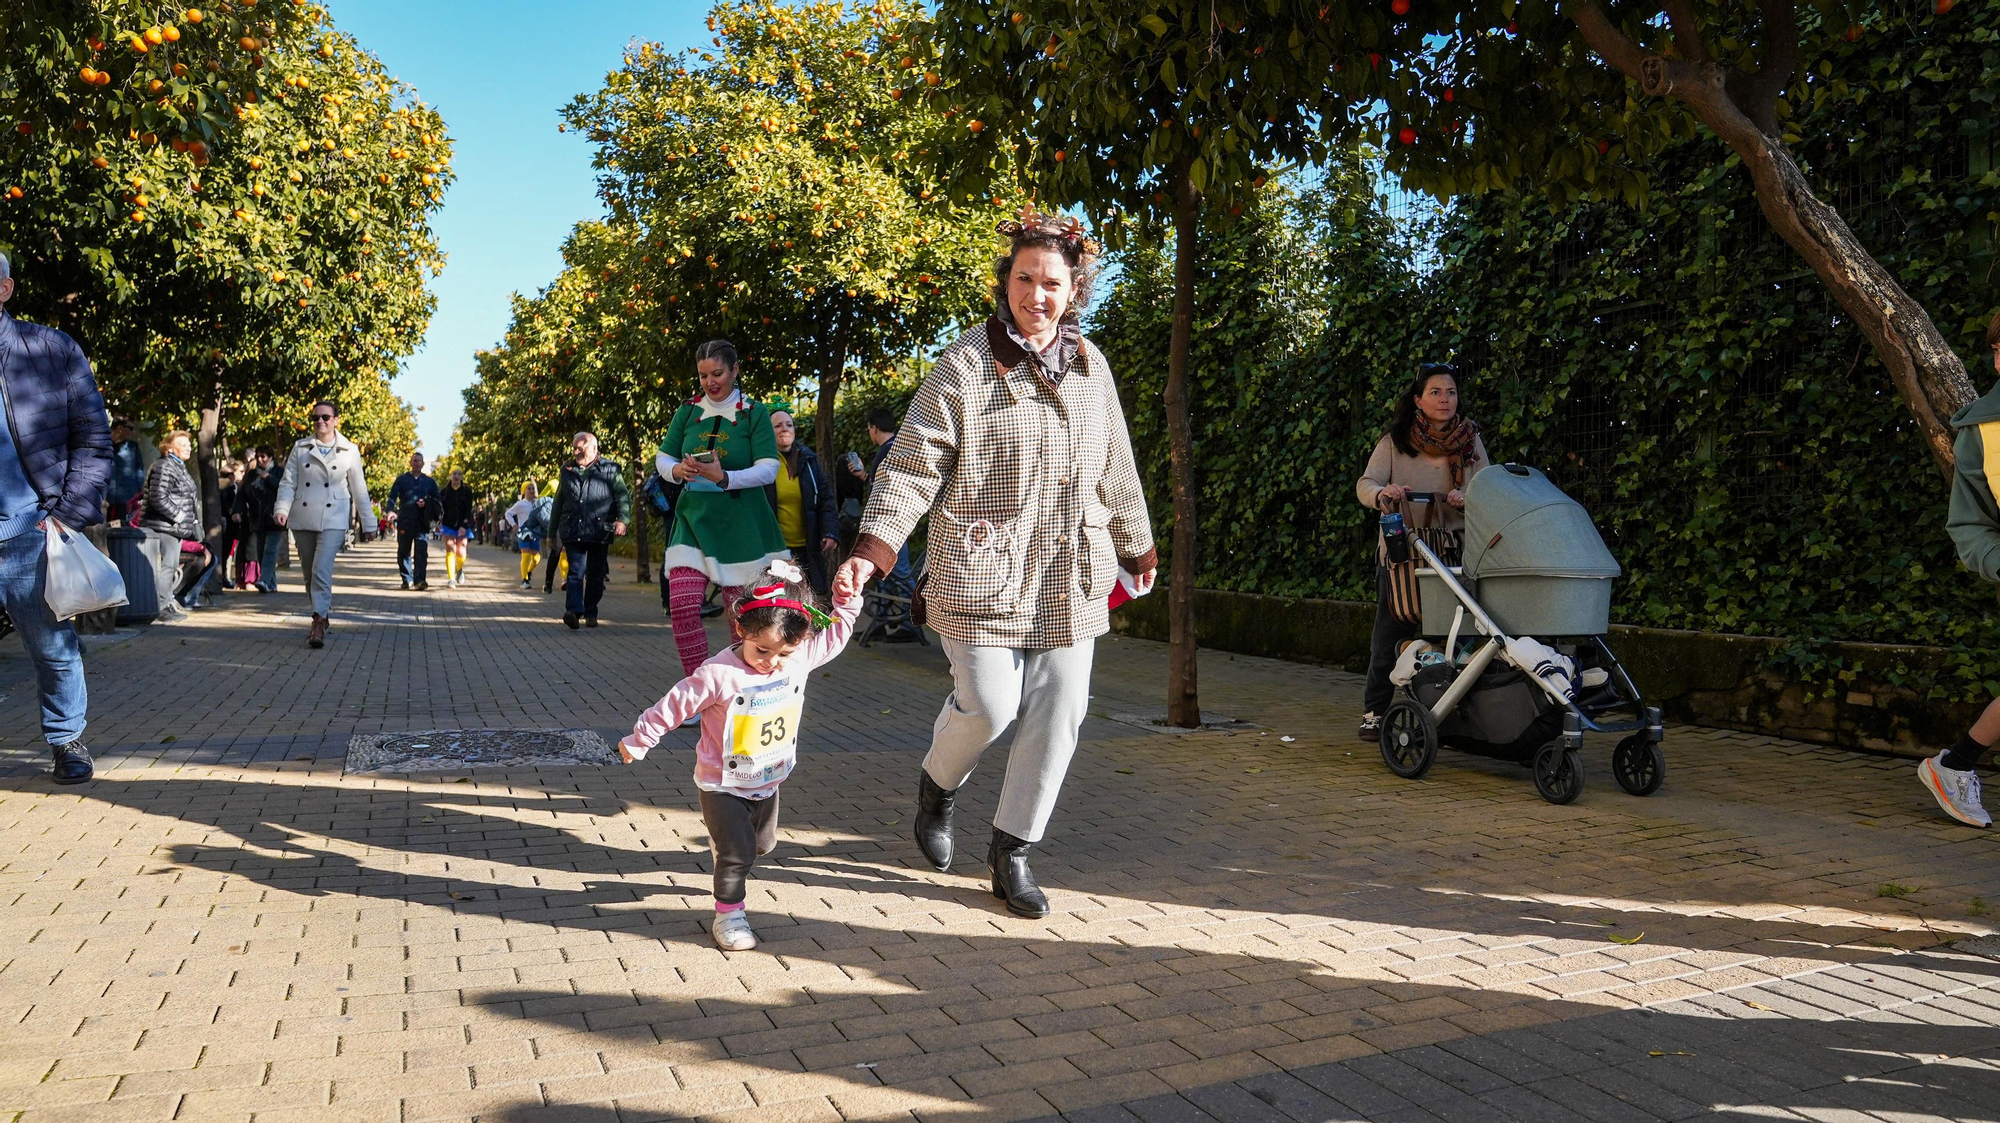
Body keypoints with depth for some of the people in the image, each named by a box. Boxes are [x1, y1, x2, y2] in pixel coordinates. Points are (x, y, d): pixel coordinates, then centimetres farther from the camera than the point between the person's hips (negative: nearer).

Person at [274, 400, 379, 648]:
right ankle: (324, 613, 25)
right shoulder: (300, 448, 8)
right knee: (310, 574, 10)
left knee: (321, 571, -17)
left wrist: (369, 523, 8)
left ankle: (319, 623, -16)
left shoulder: (350, 451, 4)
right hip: (302, 519, 3)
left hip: (333, 520, -3)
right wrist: (282, 509, -13)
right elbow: (288, 482, 4)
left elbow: (359, 490, 7)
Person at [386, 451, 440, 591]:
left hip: (422, 522, -1)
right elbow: (392, 497, 3)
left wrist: (426, 504, -5)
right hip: (404, 522, 1)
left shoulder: (430, 482, 13)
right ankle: (407, 579, 16)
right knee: (403, 551, 6)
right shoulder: (401, 480, 10)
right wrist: (391, 511, -15)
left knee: (421, 551, -12)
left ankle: (420, 580, -20)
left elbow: (437, 501, 16)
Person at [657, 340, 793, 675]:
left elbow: (768, 470, -9)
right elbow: (662, 459, 12)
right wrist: (677, 470, -12)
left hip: (741, 523, -2)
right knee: (682, 607, -12)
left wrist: (724, 477, -25)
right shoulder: (687, 412, 9)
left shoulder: (754, 413, -1)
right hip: (694, 520, 3)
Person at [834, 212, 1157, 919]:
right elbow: (914, 463, -10)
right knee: (990, 706, -9)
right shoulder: (965, 363, -5)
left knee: (1058, 715, 3)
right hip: (984, 569, -5)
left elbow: (1115, 468, 21)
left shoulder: (1090, 365, 10)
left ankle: (1012, 851, 20)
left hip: (1071, 575, 5)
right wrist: (871, 549, -21)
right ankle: (937, 784, 27)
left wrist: (1137, 544, 29)